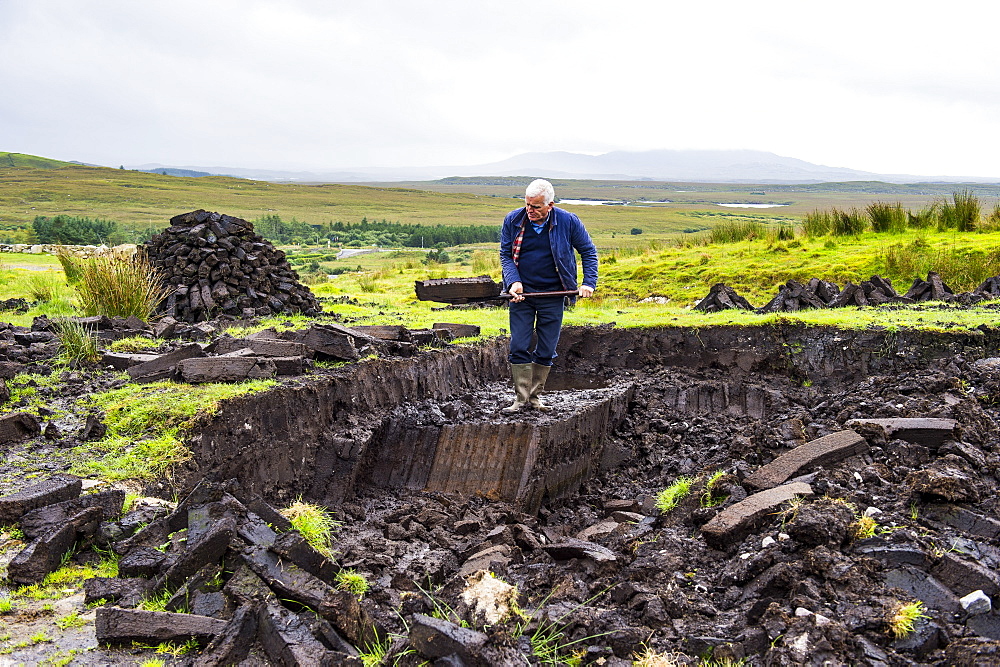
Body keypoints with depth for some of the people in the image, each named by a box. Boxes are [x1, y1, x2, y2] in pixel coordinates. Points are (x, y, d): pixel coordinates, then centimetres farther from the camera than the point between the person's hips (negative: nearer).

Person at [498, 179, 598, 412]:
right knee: (519, 348, -3)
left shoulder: (568, 222, -8)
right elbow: (505, 254, 3)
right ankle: (521, 398, 6)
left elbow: (589, 251, 5)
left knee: (546, 351, 5)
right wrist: (513, 282, -14)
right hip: (521, 294, 0)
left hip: (552, 297, 0)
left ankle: (534, 396, 20)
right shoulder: (513, 220, -4)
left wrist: (589, 283, -6)